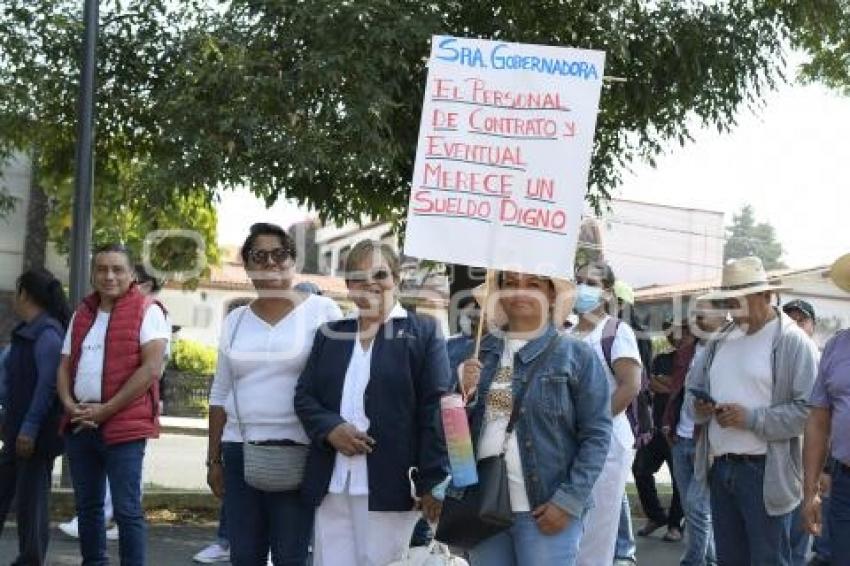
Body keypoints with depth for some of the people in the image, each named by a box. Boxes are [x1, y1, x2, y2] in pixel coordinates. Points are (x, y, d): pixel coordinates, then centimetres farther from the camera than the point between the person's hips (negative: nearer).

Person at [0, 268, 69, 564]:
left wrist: (30, 428, -23)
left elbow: (47, 384, -21)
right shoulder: (27, 331, 15)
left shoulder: (47, 333, -16)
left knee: (31, 497, -2)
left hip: (36, 432, -10)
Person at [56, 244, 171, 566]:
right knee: (87, 506, 14)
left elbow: (152, 369, -14)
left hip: (123, 426, -6)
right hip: (79, 426, 7)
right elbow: (65, 366, 17)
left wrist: (105, 410, -15)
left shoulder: (147, 311, -5)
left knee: (126, 510, -5)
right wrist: (70, 405, -4)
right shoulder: (82, 314, 15)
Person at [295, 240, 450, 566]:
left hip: (390, 486, -4)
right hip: (332, 485, 4)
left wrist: (432, 484, -12)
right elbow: (304, 396, 14)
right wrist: (331, 429, -8)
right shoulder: (331, 334, 16)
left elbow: (434, 411, -5)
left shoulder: (423, 332, 2)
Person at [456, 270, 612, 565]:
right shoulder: (480, 352, 9)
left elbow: (596, 435, -6)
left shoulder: (576, 355, -3)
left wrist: (569, 501, -13)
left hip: (545, 511, -4)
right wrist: (463, 394, -7)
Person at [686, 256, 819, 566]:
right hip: (720, 467, 7)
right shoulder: (722, 340, 14)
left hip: (765, 472, -7)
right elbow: (694, 387, 22)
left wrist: (751, 419, -21)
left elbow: (811, 410, -17)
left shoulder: (793, 342, -9)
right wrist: (699, 406, -2)